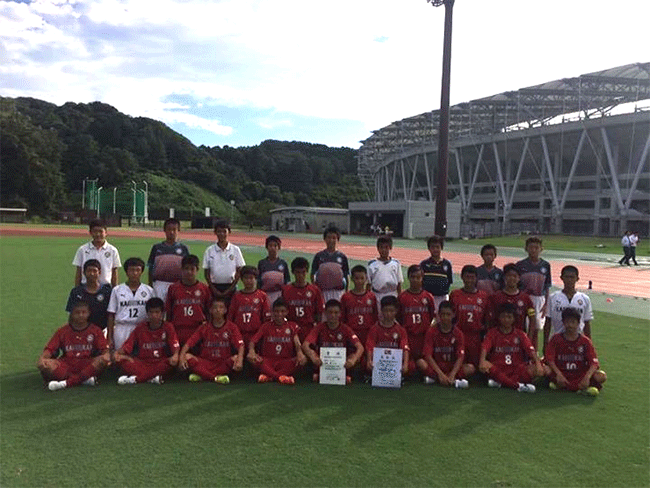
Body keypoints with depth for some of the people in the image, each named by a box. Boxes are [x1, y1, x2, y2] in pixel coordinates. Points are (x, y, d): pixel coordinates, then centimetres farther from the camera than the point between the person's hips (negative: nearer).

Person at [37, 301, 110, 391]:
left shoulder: (95, 330, 10)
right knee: (43, 366, -27)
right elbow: (49, 349, 5)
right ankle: (84, 379, -33)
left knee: (103, 360, -32)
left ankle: (66, 383, -36)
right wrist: (42, 358, -18)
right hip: (66, 366, 1)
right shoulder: (63, 331, 13)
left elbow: (105, 349, 1)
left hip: (87, 365, -1)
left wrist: (106, 355, -23)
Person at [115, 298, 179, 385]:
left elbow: (175, 346, -11)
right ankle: (152, 378, -37)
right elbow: (128, 345, 2)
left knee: (173, 362, -34)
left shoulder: (168, 327, 1)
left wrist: (175, 355, -33)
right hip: (142, 363, 2)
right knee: (121, 360, -23)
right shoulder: (140, 327, 7)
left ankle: (135, 378, -33)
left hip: (161, 363, -1)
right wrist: (119, 352, -19)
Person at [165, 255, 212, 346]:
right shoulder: (173, 288, 6)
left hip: (199, 334, 0)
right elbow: (168, 313, 9)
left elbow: (209, 312, 8)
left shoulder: (204, 289, 4)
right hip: (178, 334, 0)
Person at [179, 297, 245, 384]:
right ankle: (216, 377, -31)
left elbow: (240, 345, -13)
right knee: (187, 357, -22)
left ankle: (202, 375, -27)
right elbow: (188, 344, -1)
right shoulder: (204, 327, 7)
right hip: (205, 363, 2)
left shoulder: (231, 327, 1)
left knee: (236, 358, -30)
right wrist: (182, 357, -21)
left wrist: (239, 360, -33)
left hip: (224, 363, -1)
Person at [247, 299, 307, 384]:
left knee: (303, 360, -29)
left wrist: (299, 353, -27)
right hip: (267, 362, 0)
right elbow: (253, 341, -1)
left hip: (285, 362, 0)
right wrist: (251, 351, -25)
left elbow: (297, 342, -4)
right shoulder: (266, 326, 9)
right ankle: (281, 377, -37)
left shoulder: (292, 326, 10)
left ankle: (268, 376, -32)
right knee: (252, 359, -29)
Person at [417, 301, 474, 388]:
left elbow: (460, 357, -9)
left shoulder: (458, 333, 0)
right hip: (435, 367, -1)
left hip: (452, 368, 1)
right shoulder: (431, 331, -3)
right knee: (421, 363, -30)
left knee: (471, 368, -25)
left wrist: (452, 374, -25)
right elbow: (428, 355, -12)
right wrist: (440, 374, -23)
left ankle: (434, 378, -25)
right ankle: (454, 382, -27)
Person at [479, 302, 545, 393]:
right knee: (484, 367, -34)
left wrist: (538, 363, -24)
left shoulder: (520, 334, 10)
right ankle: (518, 385, -35)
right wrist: (482, 360, -33)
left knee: (533, 370, -28)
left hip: (516, 368, 2)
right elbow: (485, 347, -12)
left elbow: (531, 350, -4)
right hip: (498, 369, -1)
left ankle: (500, 382, -29)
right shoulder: (492, 333, 6)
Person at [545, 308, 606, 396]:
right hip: (562, 374, -1)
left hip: (581, 376, 1)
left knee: (602, 377, -24)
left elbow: (594, 363, -7)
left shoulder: (585, 341, 1)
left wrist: (587, 377, -26)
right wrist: (558, 374, -25)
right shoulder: (556, 339, 0)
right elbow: (549, 359, -9)